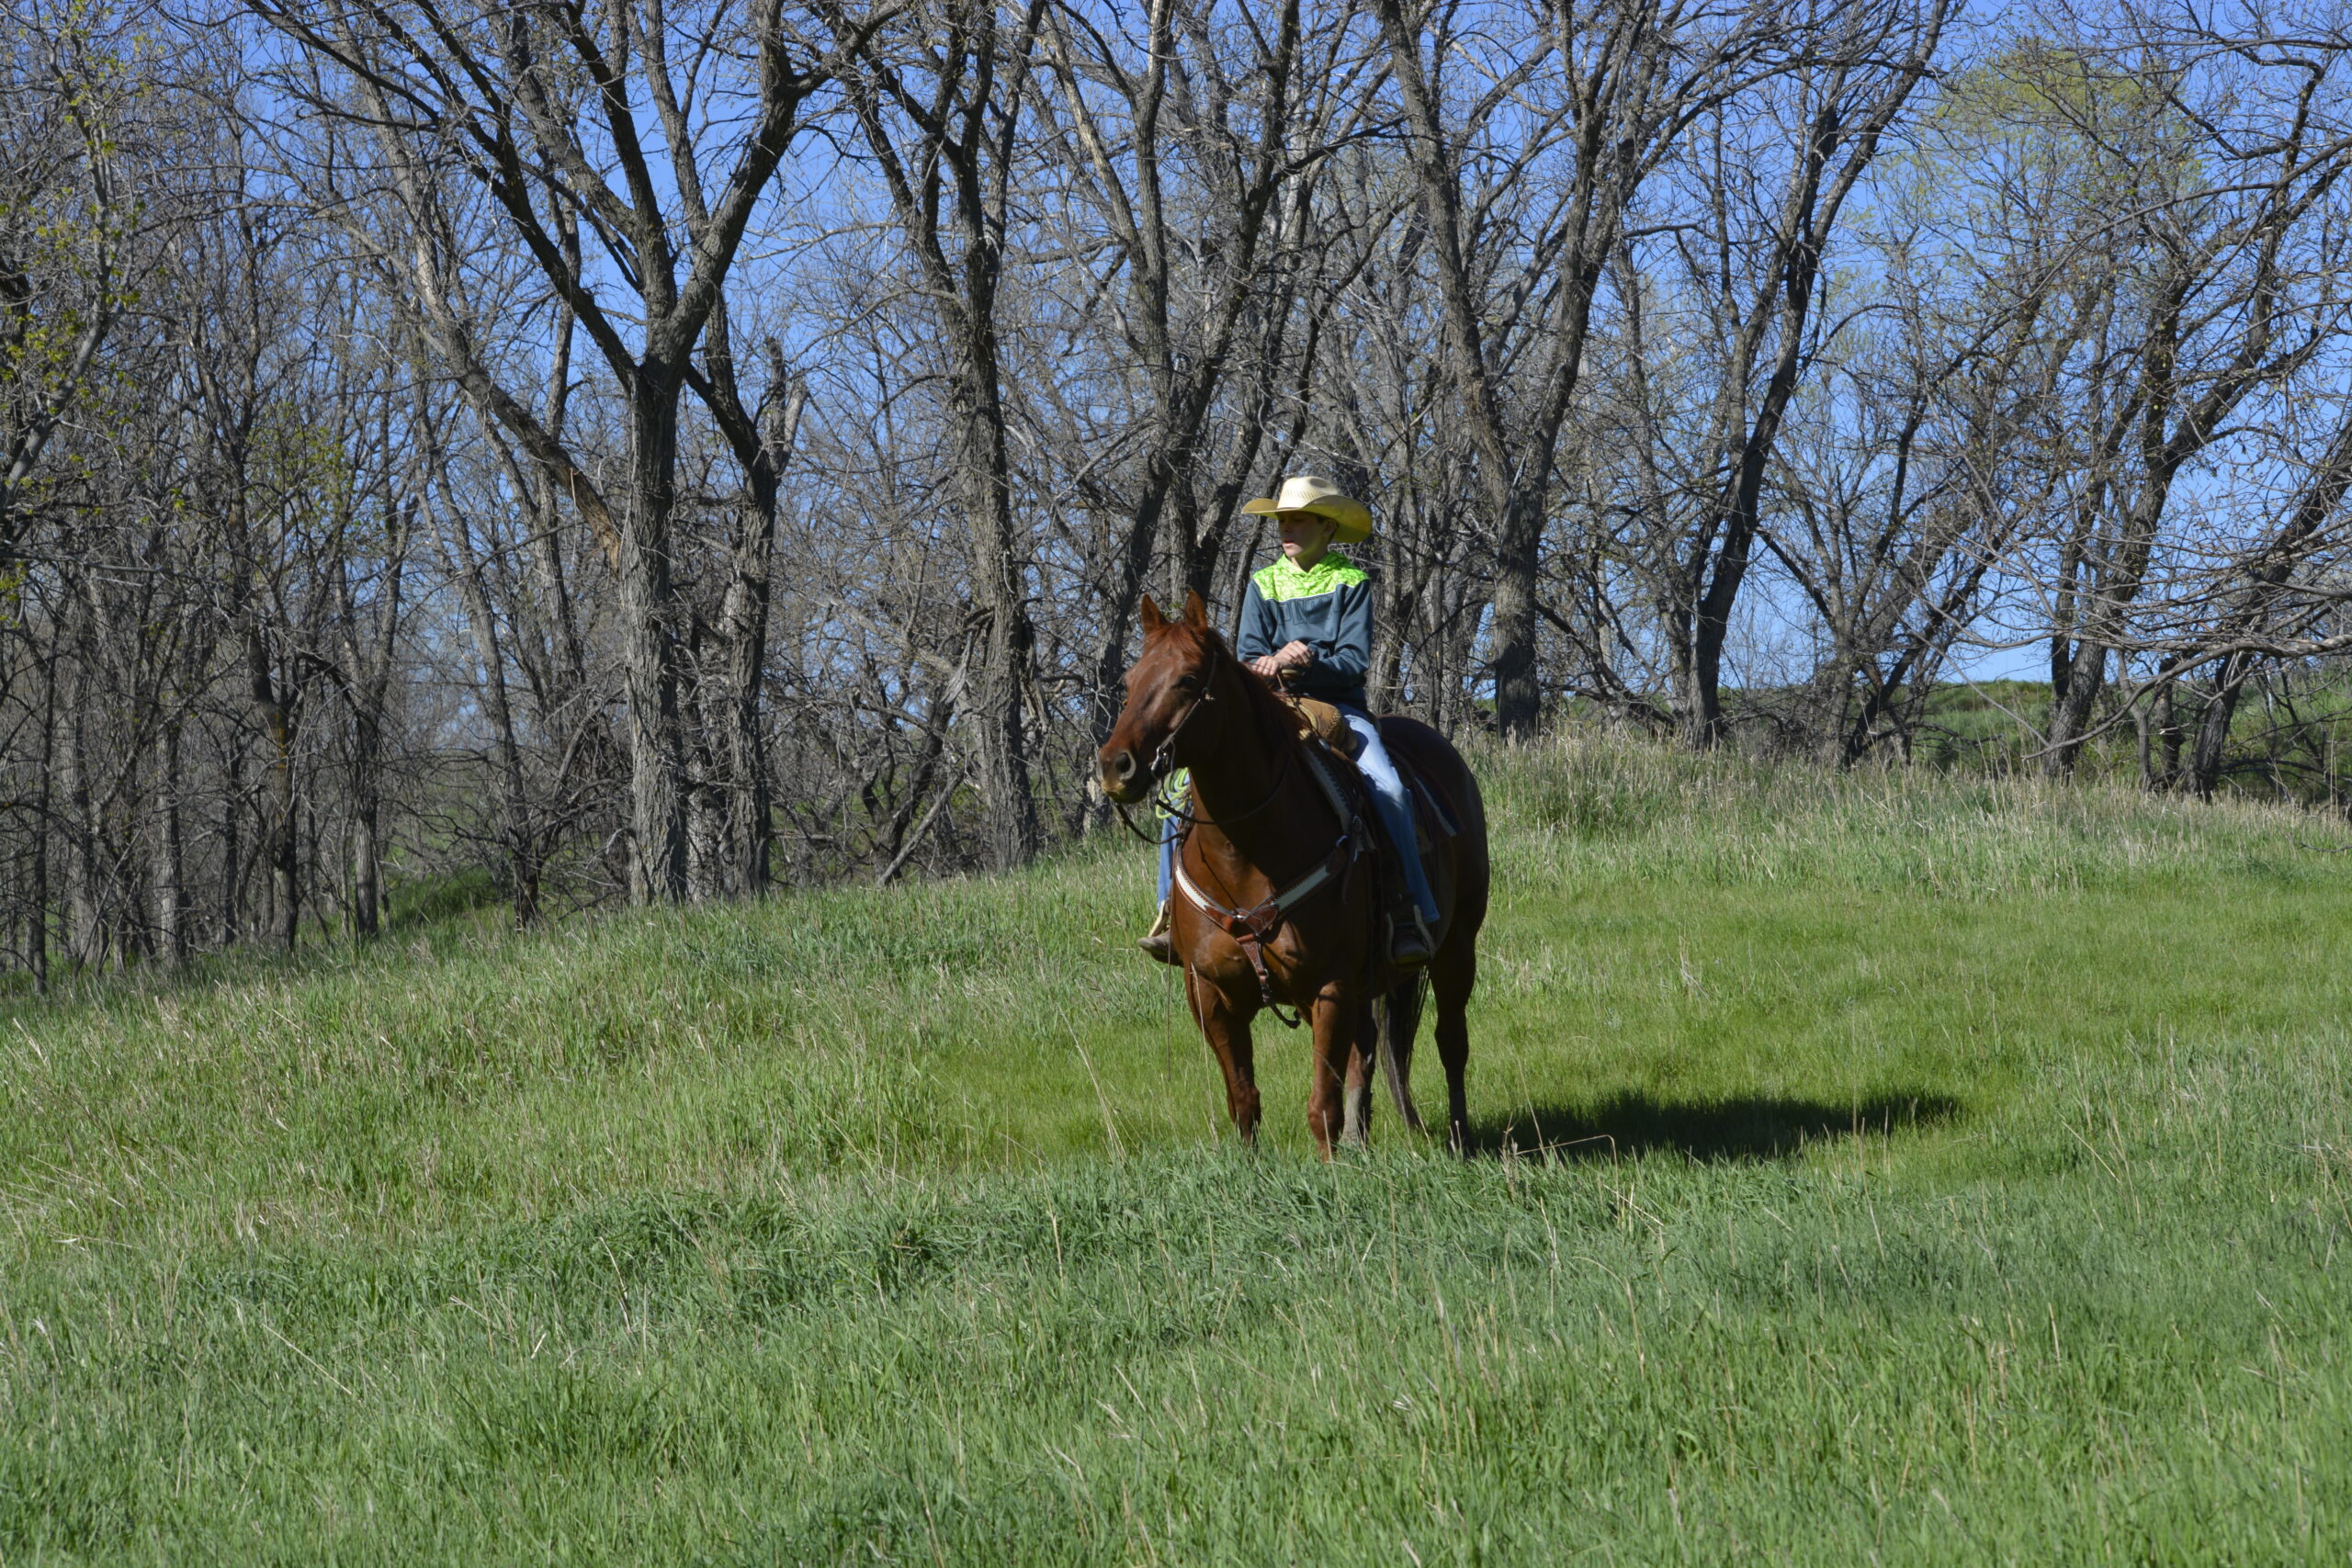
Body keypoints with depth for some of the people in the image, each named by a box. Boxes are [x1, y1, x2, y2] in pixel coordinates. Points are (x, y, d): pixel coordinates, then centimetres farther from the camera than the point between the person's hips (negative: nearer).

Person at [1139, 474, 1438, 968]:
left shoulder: (1351, 583, 2)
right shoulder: (1263, 585, 11)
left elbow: (1355, 662, -6)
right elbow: (1248, 658, 3)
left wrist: (1307, 665, -24)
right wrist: (1270, 665, -20)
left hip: (1338, 707, -3)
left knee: (1388, 788, -31)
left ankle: (1412, 913, -24)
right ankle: (1172, 908, -10)